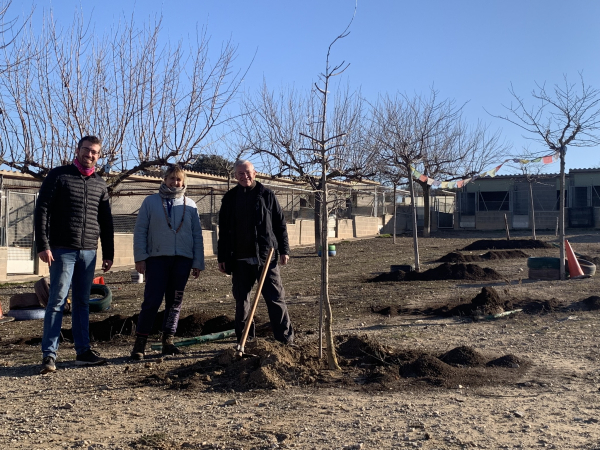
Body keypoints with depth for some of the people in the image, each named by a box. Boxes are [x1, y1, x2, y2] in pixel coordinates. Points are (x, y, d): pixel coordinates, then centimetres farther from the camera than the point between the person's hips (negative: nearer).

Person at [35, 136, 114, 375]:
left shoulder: (100, 184, 14)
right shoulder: (58, 176, 0)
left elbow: (106, 221, 17)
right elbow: (42, 210, -5)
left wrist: (108, 253, 14)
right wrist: (43, 245, -13)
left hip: (88, 252, 5)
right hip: (62, 249, -5)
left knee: (82, 302, 9)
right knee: (57, 301, -7)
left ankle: (83, 351, 15)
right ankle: (49, 354, -5)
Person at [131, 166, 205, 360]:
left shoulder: (190, 205, 11)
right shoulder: (151, 202, 5)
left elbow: (197, 236, 11)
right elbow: (140, 231, 3)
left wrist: (198, 262, 5)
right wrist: (140, 257, -6)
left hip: (183, 259, 3)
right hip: (157, 258, -3)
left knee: (175, 302, 6)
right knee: (152, 301, -8)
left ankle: (168, 340, 15)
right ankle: (140, 342, -1)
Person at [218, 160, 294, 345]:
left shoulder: (267, 195, 4)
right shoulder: (230, 198, 9)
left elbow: (280, 224, 4)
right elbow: (223, 231, 11)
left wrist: (284, 250, -2)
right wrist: (222, 258, 7)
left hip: (266, 256, -2)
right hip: (240, 259, 3)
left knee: (275, 298, -3)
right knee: (241, 301, 7)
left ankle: (286, 339, 2)